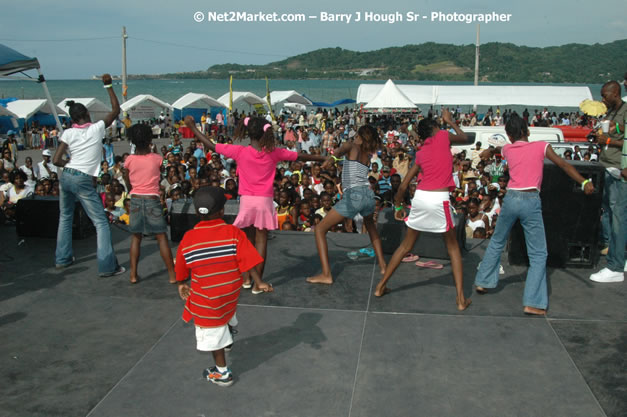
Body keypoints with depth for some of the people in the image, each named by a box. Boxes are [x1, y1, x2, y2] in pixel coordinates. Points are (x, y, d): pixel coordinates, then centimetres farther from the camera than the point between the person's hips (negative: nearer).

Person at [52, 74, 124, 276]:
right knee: (101, 223, -1)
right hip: (84, 180, -5)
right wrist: (108, 85, 8)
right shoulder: (96, 129, -5)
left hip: (66, 176, 5)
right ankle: (107, 266, -7)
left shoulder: (68, 133, 1)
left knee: (65, 216, 24)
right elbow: (116, 110, 6)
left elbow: (56, 160, -4)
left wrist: (69, 165, 15)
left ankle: (63, 258, 31)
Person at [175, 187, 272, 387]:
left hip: (206, 298, -2)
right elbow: (248, 260, -16)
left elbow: (182, 268, 4)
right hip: (232, 291, 2)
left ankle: (222, 373, 26)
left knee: (212, 332, 14)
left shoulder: (188, 239, -10)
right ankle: (229, 330, 58)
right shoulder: (233, 232, -12)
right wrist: (259, 282, -9)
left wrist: (182, 284, 22)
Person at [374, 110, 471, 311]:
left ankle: (381, 286, 24)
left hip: (419, 196, 4)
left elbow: (403, 185, 17)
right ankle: (461, 298, 11)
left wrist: (398, 206, 29)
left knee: (406, 245, 18)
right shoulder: (442, 136, 5)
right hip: (439, 199, -4)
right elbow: (463, 138, 27)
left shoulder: (421, 153, 16)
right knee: (452, 246, 12)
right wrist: (449, 121, 40)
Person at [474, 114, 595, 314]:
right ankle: (532, 303, -3)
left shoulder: (507, 149, 12)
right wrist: (584, 183, -8)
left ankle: (482, 282, 32)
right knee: (538, 254, 2)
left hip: (510, 198, 4)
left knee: (497, 242, 24)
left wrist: (491, 150, 59)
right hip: (531, 200, -3)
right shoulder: (541, 146, 3)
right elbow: (563, 165, -7)